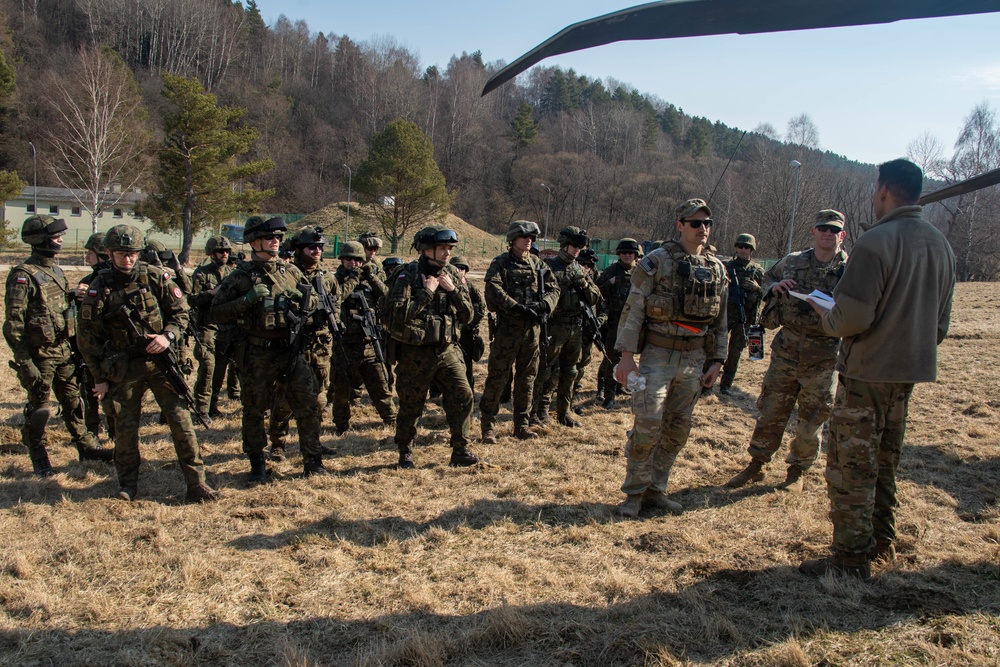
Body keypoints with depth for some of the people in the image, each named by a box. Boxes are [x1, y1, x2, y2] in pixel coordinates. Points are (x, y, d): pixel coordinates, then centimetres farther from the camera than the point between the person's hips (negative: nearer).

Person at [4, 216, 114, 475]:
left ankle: (86, 446, 26)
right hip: (39, 354, -7)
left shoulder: (56, 269, 9)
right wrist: (24, 361, -20)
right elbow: (13, 323, -17)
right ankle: (38, 458, 19)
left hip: (64, 350, 7)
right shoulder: (23, 275, -16)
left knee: (73, 401, 15)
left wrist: (74, 344, 18)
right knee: (38, 407, 6)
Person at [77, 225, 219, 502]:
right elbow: (88, 337, 1)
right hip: (123, 367, 0)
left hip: (160, 360, 0)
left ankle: (196, 483, 3)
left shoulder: (156, 277, -2)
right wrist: (100, 377, 1)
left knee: (181, 420, -4)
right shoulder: (99, 288, -3)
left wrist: (168, 336, -15)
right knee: (125, 427, 6)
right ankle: (127, 484, 24)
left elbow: (181, 312, 4)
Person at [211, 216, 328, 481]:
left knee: (308, 404, 1)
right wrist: (248, 300, -19)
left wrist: (303, 300, -5)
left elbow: (314, 300, 18)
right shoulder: (241, 276, -3)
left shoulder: (291, 271, 8)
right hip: (256, 356, -3)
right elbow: (217, 313, -6)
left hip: (291, 351, 3)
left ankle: (313, 461, 15)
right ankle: (257, 464, 27)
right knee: (254, 411, 9)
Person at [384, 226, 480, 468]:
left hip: (447, 350, 4)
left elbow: (467, 316, 3)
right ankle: (405, 453, 26)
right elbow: (396, 315, -22)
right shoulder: (408, 275, -10)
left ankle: (460, 450, 10)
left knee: (463, 396, -3)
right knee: (411, 407, 7)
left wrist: (453, 290, -11)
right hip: (415, 354, -4)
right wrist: (426, 292, -20)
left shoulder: (452, 275, 5)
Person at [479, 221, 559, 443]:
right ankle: (488, 426, 6)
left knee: (527, 379, 12)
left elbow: (554, 288, 7)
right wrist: (518, 307, -25)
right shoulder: (500, 263, -3)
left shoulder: (537, 263, 12)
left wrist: (543, 304, -13)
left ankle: (521, 425, 22)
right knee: (497, 378, -3)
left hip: (532, 328, 5)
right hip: (507, 327, -5)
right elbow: (493, 291, -17)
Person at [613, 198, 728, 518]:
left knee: (677, 429, 10)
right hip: (658, 355, -5)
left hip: (694, 360, 5)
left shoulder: (717, 269, 9)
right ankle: (634, 492, 8)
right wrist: (627, 354, -15)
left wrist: (717, 361, 9)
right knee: (647, 426, -9)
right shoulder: (657, 261, -6)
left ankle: (655, 490, 23)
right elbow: (633, 309, -9)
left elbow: (720, 320, 14)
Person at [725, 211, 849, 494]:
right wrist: (776, 287, -2)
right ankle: (756, 465, 22)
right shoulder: (793, 262, 5)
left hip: (822, 359, -2)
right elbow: (767, 278, 21)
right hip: (786, 351, 2)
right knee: (770, 411, 8)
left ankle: (797, 471, 26)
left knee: (812, 419, 8)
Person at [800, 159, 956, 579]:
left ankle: (852, 558, 6)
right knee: (884, 461, 20)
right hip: (913, 370, 8)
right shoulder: (942, 245, 9)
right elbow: (941, 323, 14)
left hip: (868, 371, -8)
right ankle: (881, 542, 31)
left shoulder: (876, 241, -17)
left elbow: (853, 316, -23)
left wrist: (825, 319, -3)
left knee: (851, 466, 1)